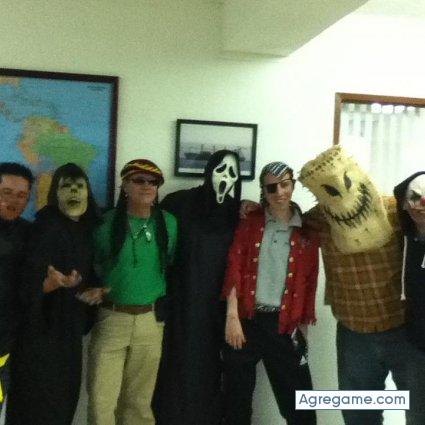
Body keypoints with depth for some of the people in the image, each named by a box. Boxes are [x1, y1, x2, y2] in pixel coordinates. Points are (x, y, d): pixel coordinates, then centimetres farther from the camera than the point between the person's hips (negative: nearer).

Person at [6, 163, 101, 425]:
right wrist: (55, 282, -38)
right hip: (43, 328, -7)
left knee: (66, 397, 12)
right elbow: (30, 283, -20)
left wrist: (93, 291, -2)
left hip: (70, 328, 7)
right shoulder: (47, 227, -14)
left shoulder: (86, 230, 7)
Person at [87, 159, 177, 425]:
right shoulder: (107, 222, -2)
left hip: (151, 320, 2)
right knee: (101, 400, -2)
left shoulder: (168, 223, 3)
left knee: (139, 401, 11)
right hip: (110, 318, -1)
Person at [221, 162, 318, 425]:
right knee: (237, 398, 13)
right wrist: (232, 316, -10)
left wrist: (303, 327, 2)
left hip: (284, 324, 0)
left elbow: (309, 282, 3)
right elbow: (234, 268, -4)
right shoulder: (251, 222, 1)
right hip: (246, 319, 0)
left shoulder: (306, 230, 2)